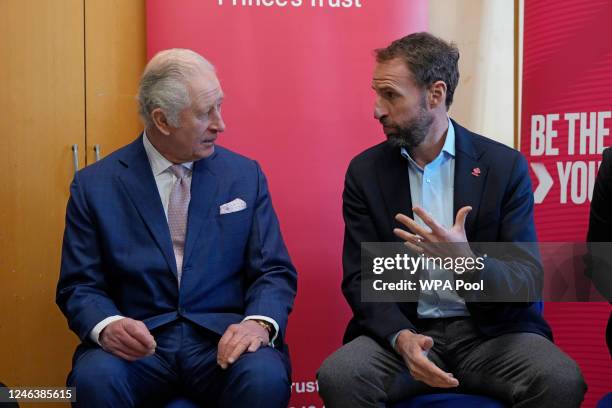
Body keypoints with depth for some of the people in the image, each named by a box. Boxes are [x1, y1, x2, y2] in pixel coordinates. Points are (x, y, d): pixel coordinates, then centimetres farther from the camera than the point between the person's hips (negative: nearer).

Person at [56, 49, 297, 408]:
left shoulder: (245, 175, 8)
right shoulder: (94, 185, 4)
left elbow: (275, 271, 6)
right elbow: (79, 285, 4)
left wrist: (259, 322, -16)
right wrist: (107, 325, -19)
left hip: (222, 338, 1)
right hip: (138, 344, 0)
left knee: (265, 377, -31)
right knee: (94, 378, -32)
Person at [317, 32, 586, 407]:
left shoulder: (505, 166, -3)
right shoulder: (365, 172, 2)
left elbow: (528, 284, -7)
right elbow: (360, 278, -1)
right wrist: (400, 336, -21)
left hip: (491, 331, 0)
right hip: (404, 330, 0)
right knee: (339, 377, -29)